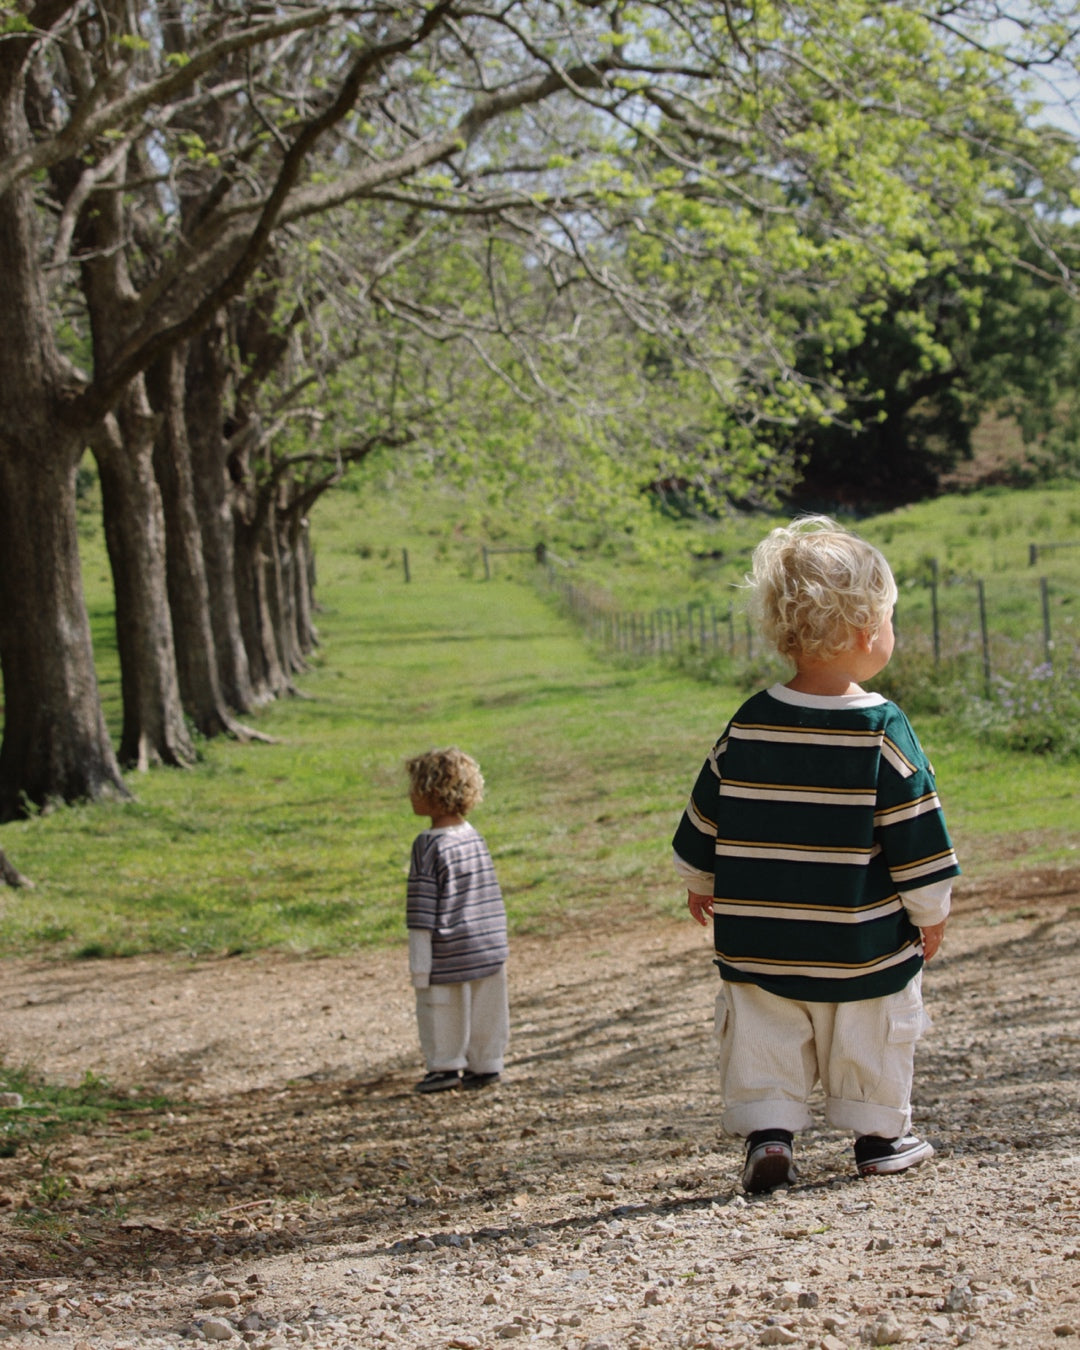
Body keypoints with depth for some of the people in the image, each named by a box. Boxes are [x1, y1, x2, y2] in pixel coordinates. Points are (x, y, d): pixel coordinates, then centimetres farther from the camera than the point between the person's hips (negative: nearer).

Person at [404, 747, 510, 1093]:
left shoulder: (429, 846, -15)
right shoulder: (474, 838, 6)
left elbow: (422, 909, -14)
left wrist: (419, 962, -11)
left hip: (449, 955, -7)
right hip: (490, 948, 7)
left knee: (441, 1009, 8)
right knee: (487, 1009, 12)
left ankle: (446, 1065, 16)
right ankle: (485, 1065, 19)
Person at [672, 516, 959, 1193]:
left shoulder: (749, 725, -3)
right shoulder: (883, 731, -14)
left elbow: (706, 814, 7)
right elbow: (916, 832, -10)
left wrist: (700, 881, 23)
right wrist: (932, 910, 2)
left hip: (757, 939, 3)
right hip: (864, 942, -2)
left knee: (767, 1037, 11)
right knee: (874, 1036, 13)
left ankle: (768, 1129, 1)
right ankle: (880, 1135, 22)